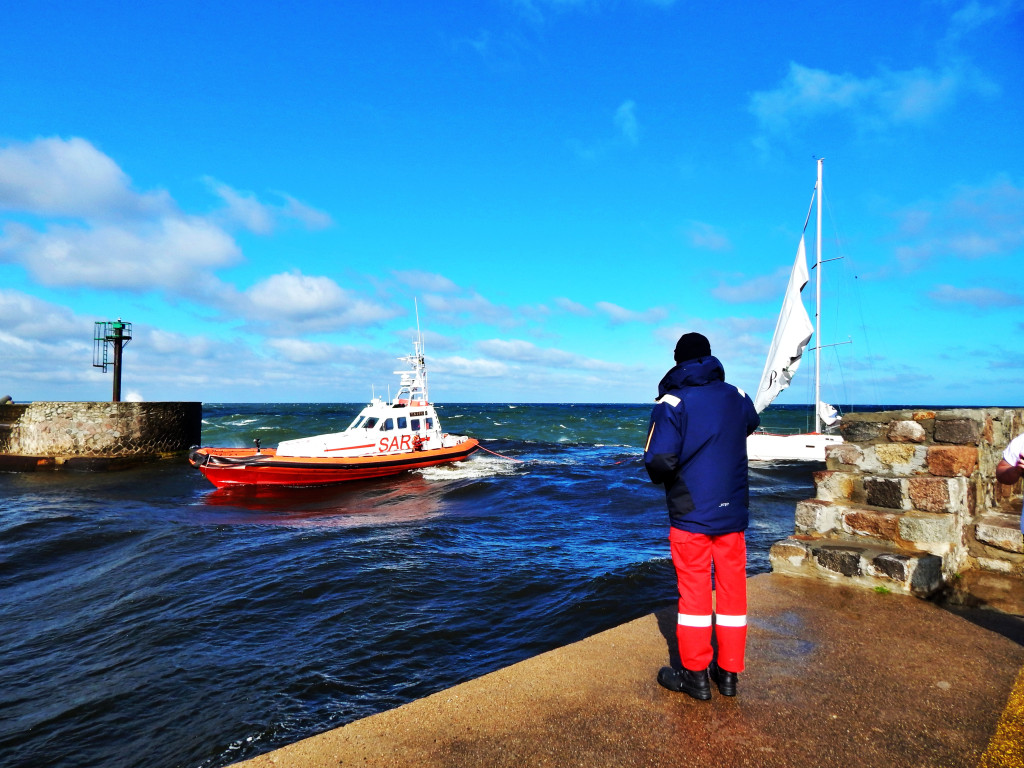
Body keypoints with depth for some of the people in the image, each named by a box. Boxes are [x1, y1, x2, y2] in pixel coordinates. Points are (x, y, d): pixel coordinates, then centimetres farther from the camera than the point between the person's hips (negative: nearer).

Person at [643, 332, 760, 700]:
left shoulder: (671, 402, -14)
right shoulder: (738, 397, 2)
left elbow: (659, 463, -21)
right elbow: (751, 424, 25)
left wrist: (663, 477, 2)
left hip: (690, 514, -4)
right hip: (733, 511, 4)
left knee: (694, 591, 6)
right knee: (732, 589, 13)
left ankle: (695, 676, 17)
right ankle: (729, 673, 24)